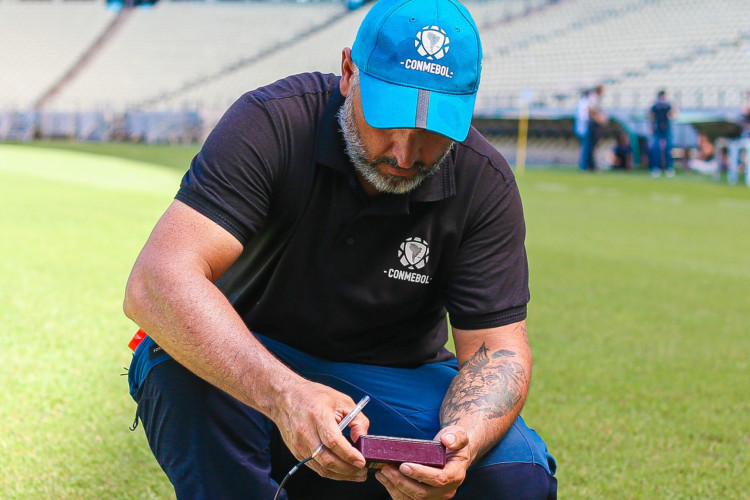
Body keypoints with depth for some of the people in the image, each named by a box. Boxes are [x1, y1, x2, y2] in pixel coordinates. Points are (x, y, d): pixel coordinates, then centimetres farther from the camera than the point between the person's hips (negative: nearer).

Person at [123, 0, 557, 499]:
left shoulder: (486, 182, -12)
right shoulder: (271, 123, -21)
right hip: (251, 371, -2)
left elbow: (497, 348, -11)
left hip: (396, 383, 2)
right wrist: (282, 393, -50)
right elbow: (157, 281, -34)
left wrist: (463, 442, -36)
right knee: (177, 364, -35)